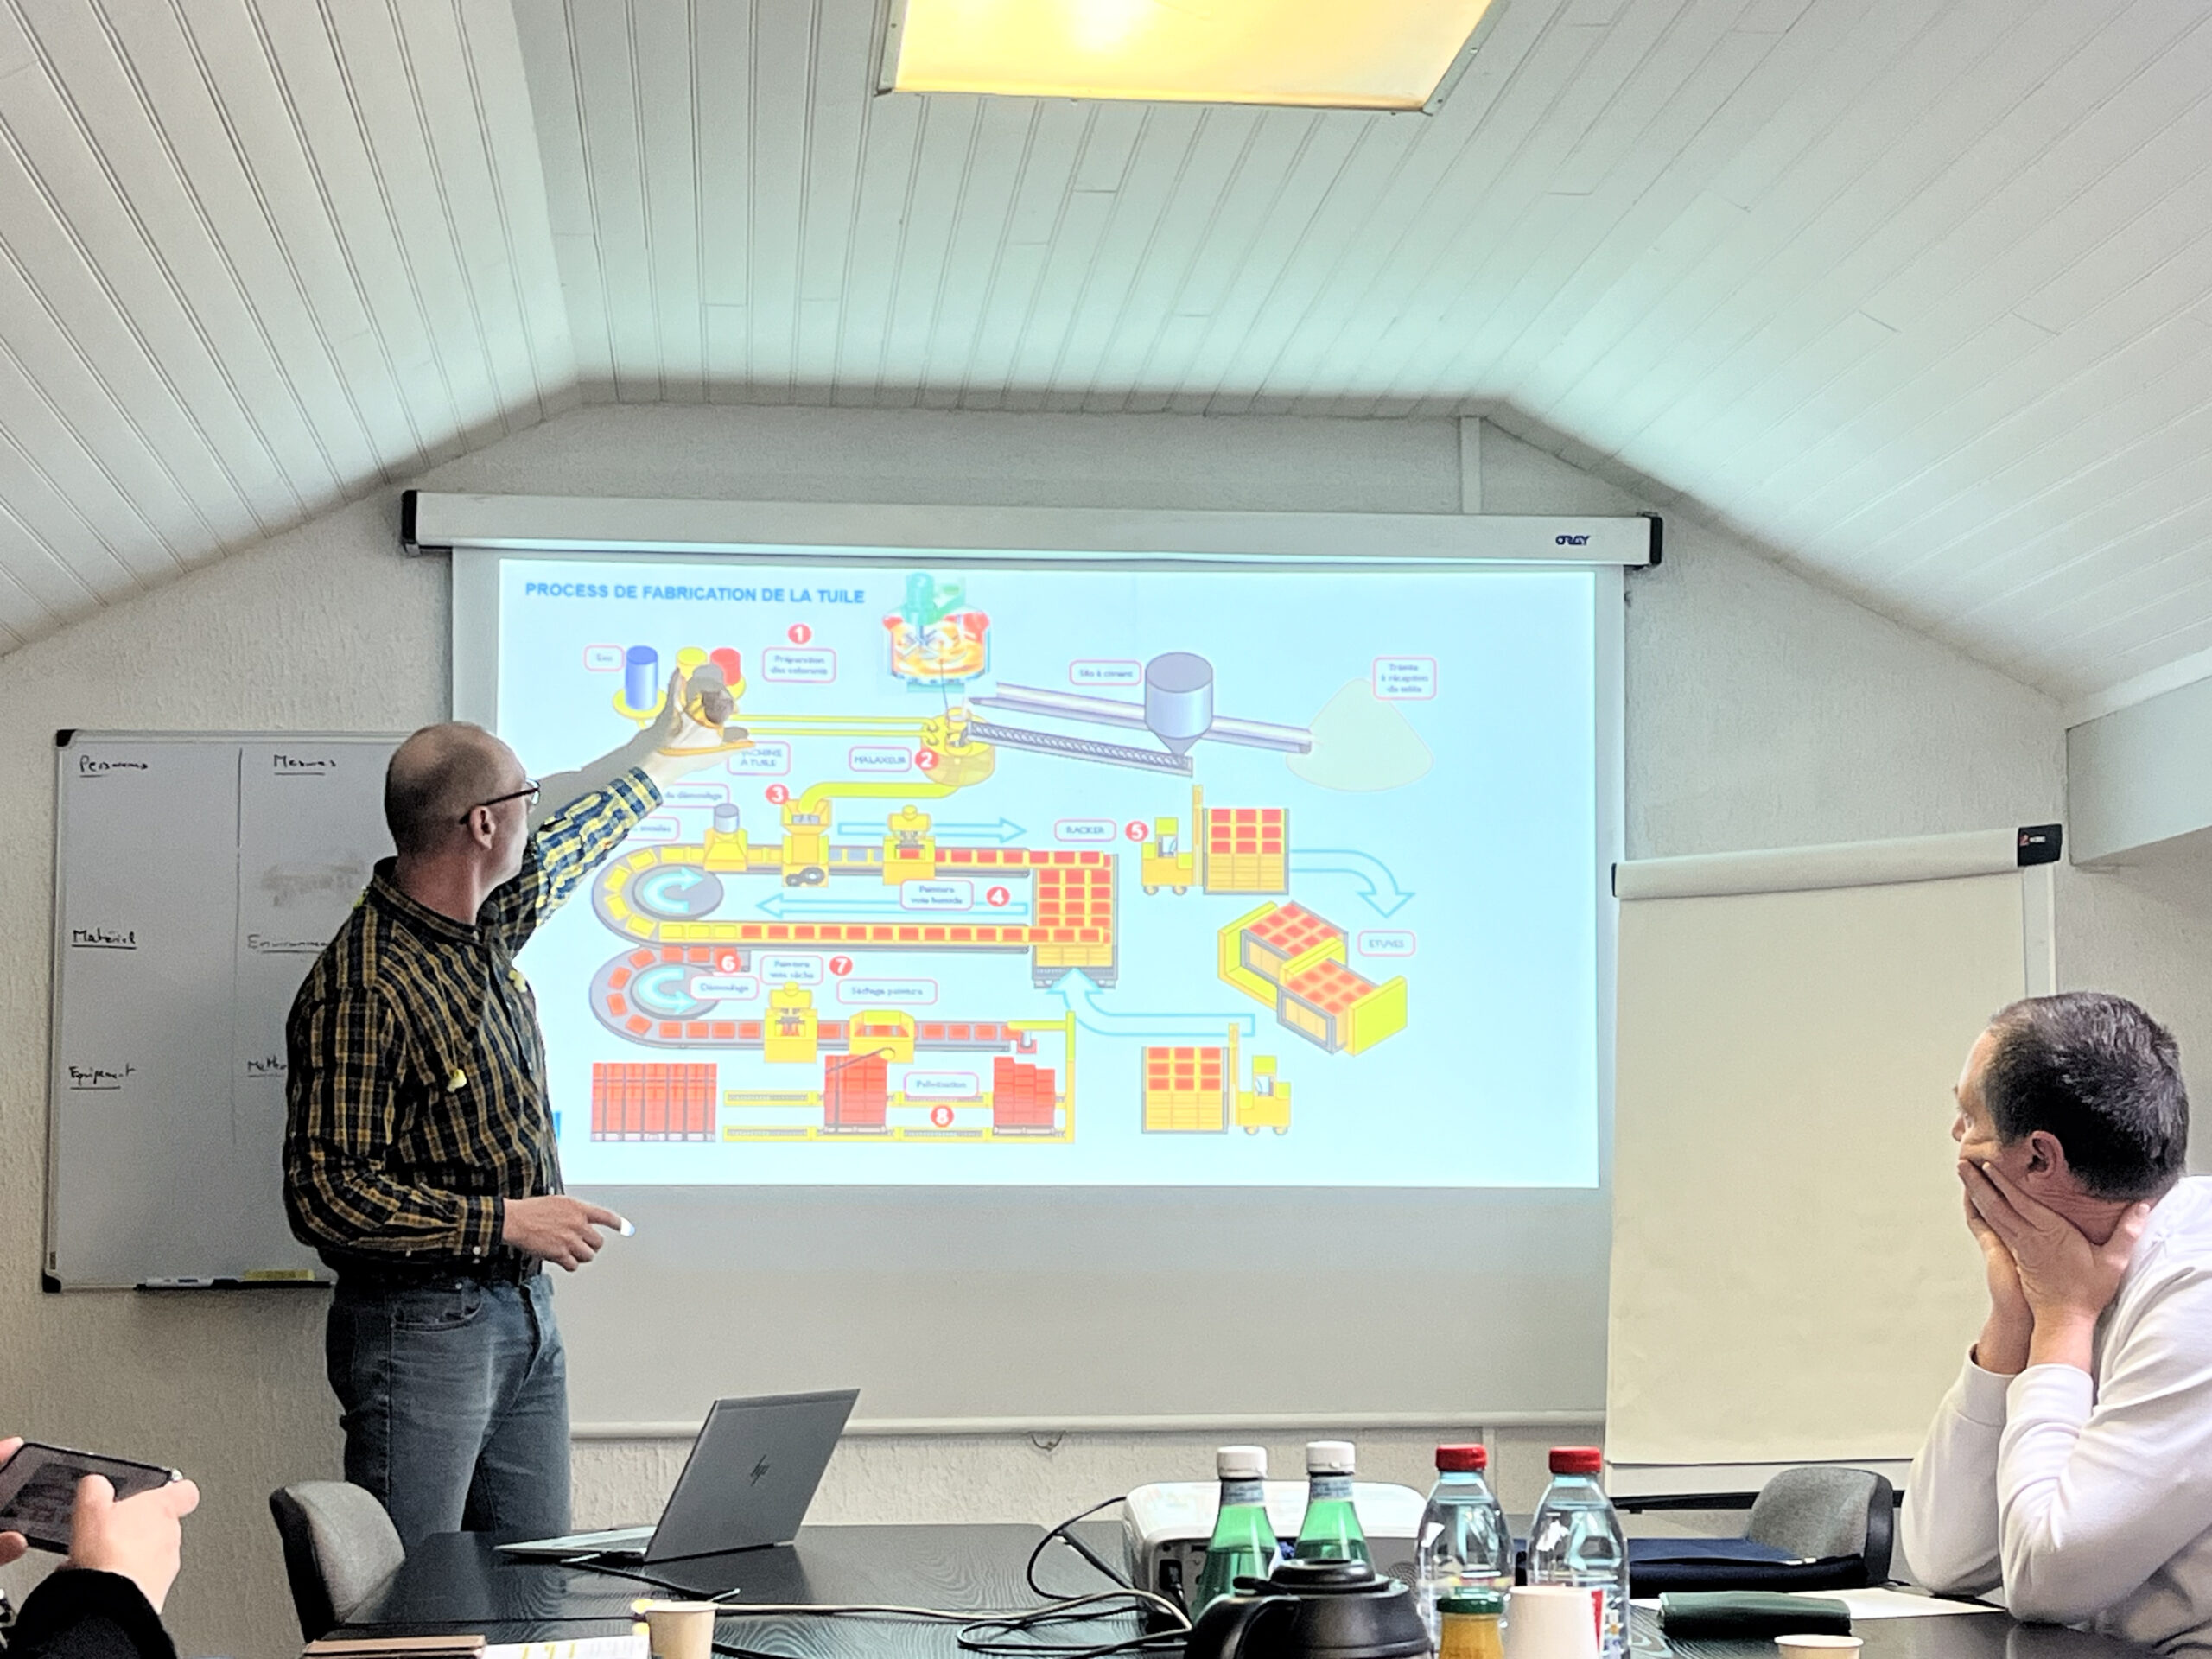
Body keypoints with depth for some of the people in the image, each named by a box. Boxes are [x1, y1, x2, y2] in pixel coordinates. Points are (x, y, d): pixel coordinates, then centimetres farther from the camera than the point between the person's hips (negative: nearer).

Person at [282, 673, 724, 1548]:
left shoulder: (486, 929, 6)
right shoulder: (360, 991, -21)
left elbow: (561, 851, 30)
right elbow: (326, 1197, -22)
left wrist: (657, 754, 43)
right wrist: (509, 1221, -19)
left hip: (525, 1312, 9)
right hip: (421, 1331, -9)